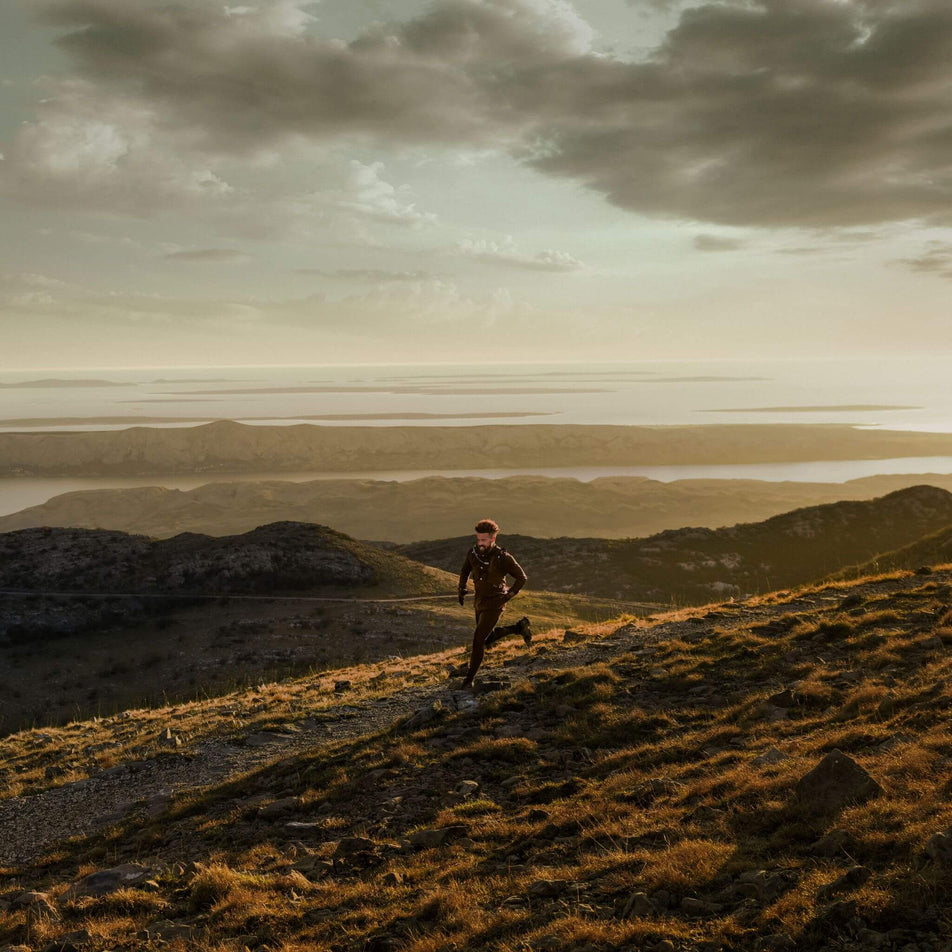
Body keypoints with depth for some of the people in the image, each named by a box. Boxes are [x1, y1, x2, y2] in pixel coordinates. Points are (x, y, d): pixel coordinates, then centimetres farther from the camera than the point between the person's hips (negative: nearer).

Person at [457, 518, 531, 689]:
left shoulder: (503, 558, -21)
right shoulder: (473, 553, -7)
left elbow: (522, 578, -10)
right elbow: (465, 571, 16)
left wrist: (508, 596, -10)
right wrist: (461, 590, 9)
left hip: (494, 604, -7)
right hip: (479, 602, 7)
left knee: (479, 638, -11)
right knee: (488, 638, 19)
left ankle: (469, 678, 0)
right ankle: (520, 627, 37)